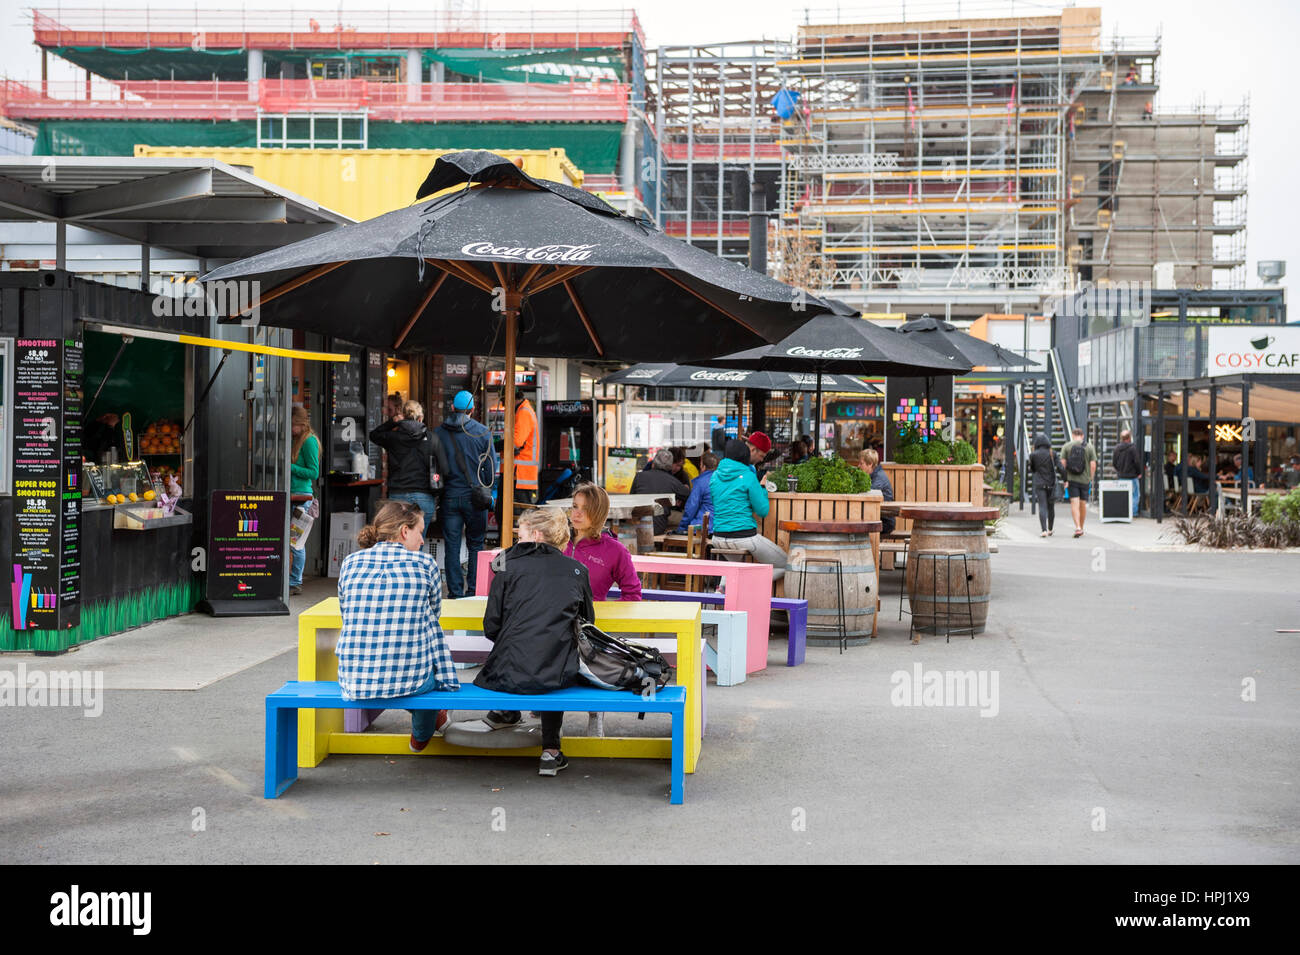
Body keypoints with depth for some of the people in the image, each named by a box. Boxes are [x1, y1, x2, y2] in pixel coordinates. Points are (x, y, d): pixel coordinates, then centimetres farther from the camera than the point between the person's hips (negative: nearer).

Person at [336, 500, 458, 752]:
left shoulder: (351, 562, 3)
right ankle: (422, 734, 49)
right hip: (411, 681, -2)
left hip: (354, 682, 3)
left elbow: (346, 615, 14)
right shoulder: (425, 564, -3)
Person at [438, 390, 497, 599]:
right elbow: (492, 466, -2)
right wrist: (485, 490, 10)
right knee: (476, 545, 10)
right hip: (475, 496, -1)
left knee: (451, 546, 5)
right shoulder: (482, 433, -4)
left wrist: (441, 485, 13)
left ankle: (455, 591, 5)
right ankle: (474, 590, 9)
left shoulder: (439, 432, -1)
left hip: (449, 496, 1)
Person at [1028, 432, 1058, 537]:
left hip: (1039, 484, -2)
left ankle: (1043, 530, -21)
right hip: (1051, 484, 2)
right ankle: (1050, 529, 28)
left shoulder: (1034, 455, -5)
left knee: (1042, 508, -6)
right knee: (1051, 507, 16)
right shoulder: (1052, 453, -3)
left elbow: (1032, 469, 5)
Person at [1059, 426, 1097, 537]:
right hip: (1085, 479, 1)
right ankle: (1081, 529, 24)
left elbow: (1063, 463, -4)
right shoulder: (1089, 447, 2)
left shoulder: (1066, 446, 1)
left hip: (1071, 479, -1)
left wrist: (1064, 478, 5)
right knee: (1083, 504, 13)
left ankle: (1078, 527, -23)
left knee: (1074, 503, -6)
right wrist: (1091, 479, 7)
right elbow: (1093, 465, -3)